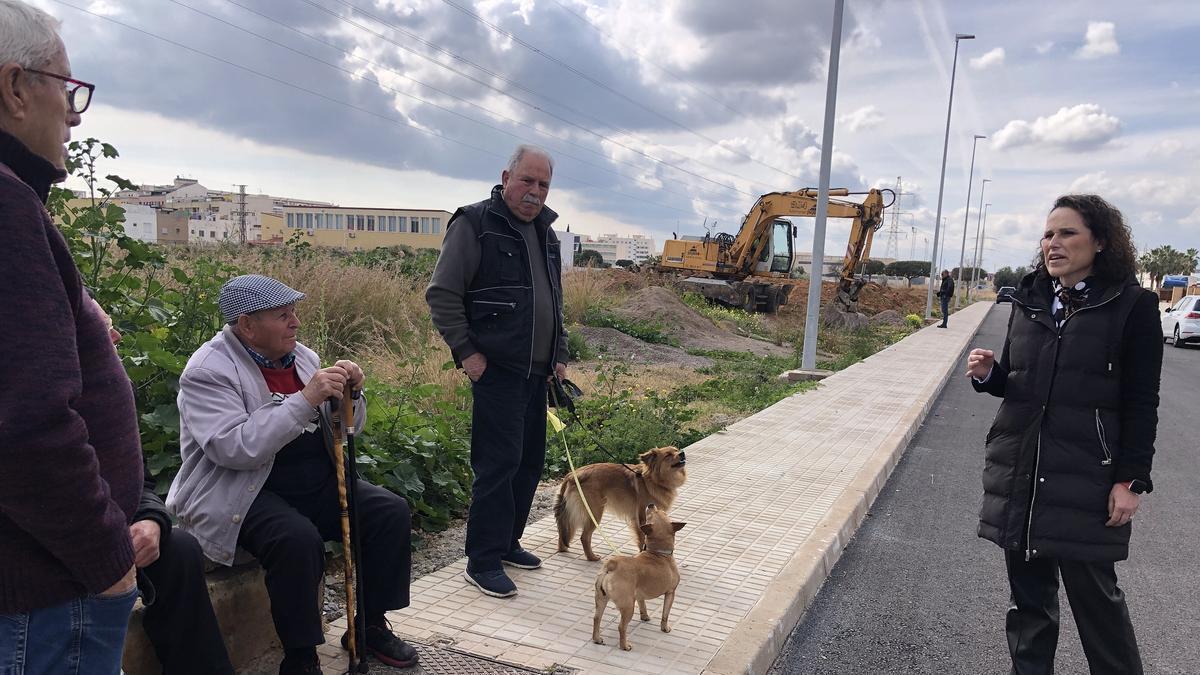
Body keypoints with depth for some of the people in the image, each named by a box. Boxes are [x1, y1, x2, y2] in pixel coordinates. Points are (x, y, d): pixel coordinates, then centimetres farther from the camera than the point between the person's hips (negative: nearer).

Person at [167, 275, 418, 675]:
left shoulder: (303, 356, 8)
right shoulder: (208, 370, -12)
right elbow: (234, 448, -27)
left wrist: (348, 395, -9)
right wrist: (304, 399, -29)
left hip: (316, 483, 7)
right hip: (244, 494, -6)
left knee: (392, 513, -9)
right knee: (298, 540, -34)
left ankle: (371, 626, 9)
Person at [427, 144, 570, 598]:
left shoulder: (544, 233, 16)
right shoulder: (474, 224, -8)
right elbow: (441, 294, -11)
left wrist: (559, 355, 17)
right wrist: (466, 351, -14)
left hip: (536, 372, 8)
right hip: (496, 369, -8)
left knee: (531, 460, 13)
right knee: (499, 463, -7)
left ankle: (507, 543, 28)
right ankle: (483, 561, 5)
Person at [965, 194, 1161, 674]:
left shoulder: (1132, 306, -5)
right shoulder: (1029, 300, 9)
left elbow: (1141, 404, -6)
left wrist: (1132, 480, -10)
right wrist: (988, 374, -6)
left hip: (1086, 479, -4)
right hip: (1019, 473, 5)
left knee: (1094, 594, 5)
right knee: (1029, 595, 12)